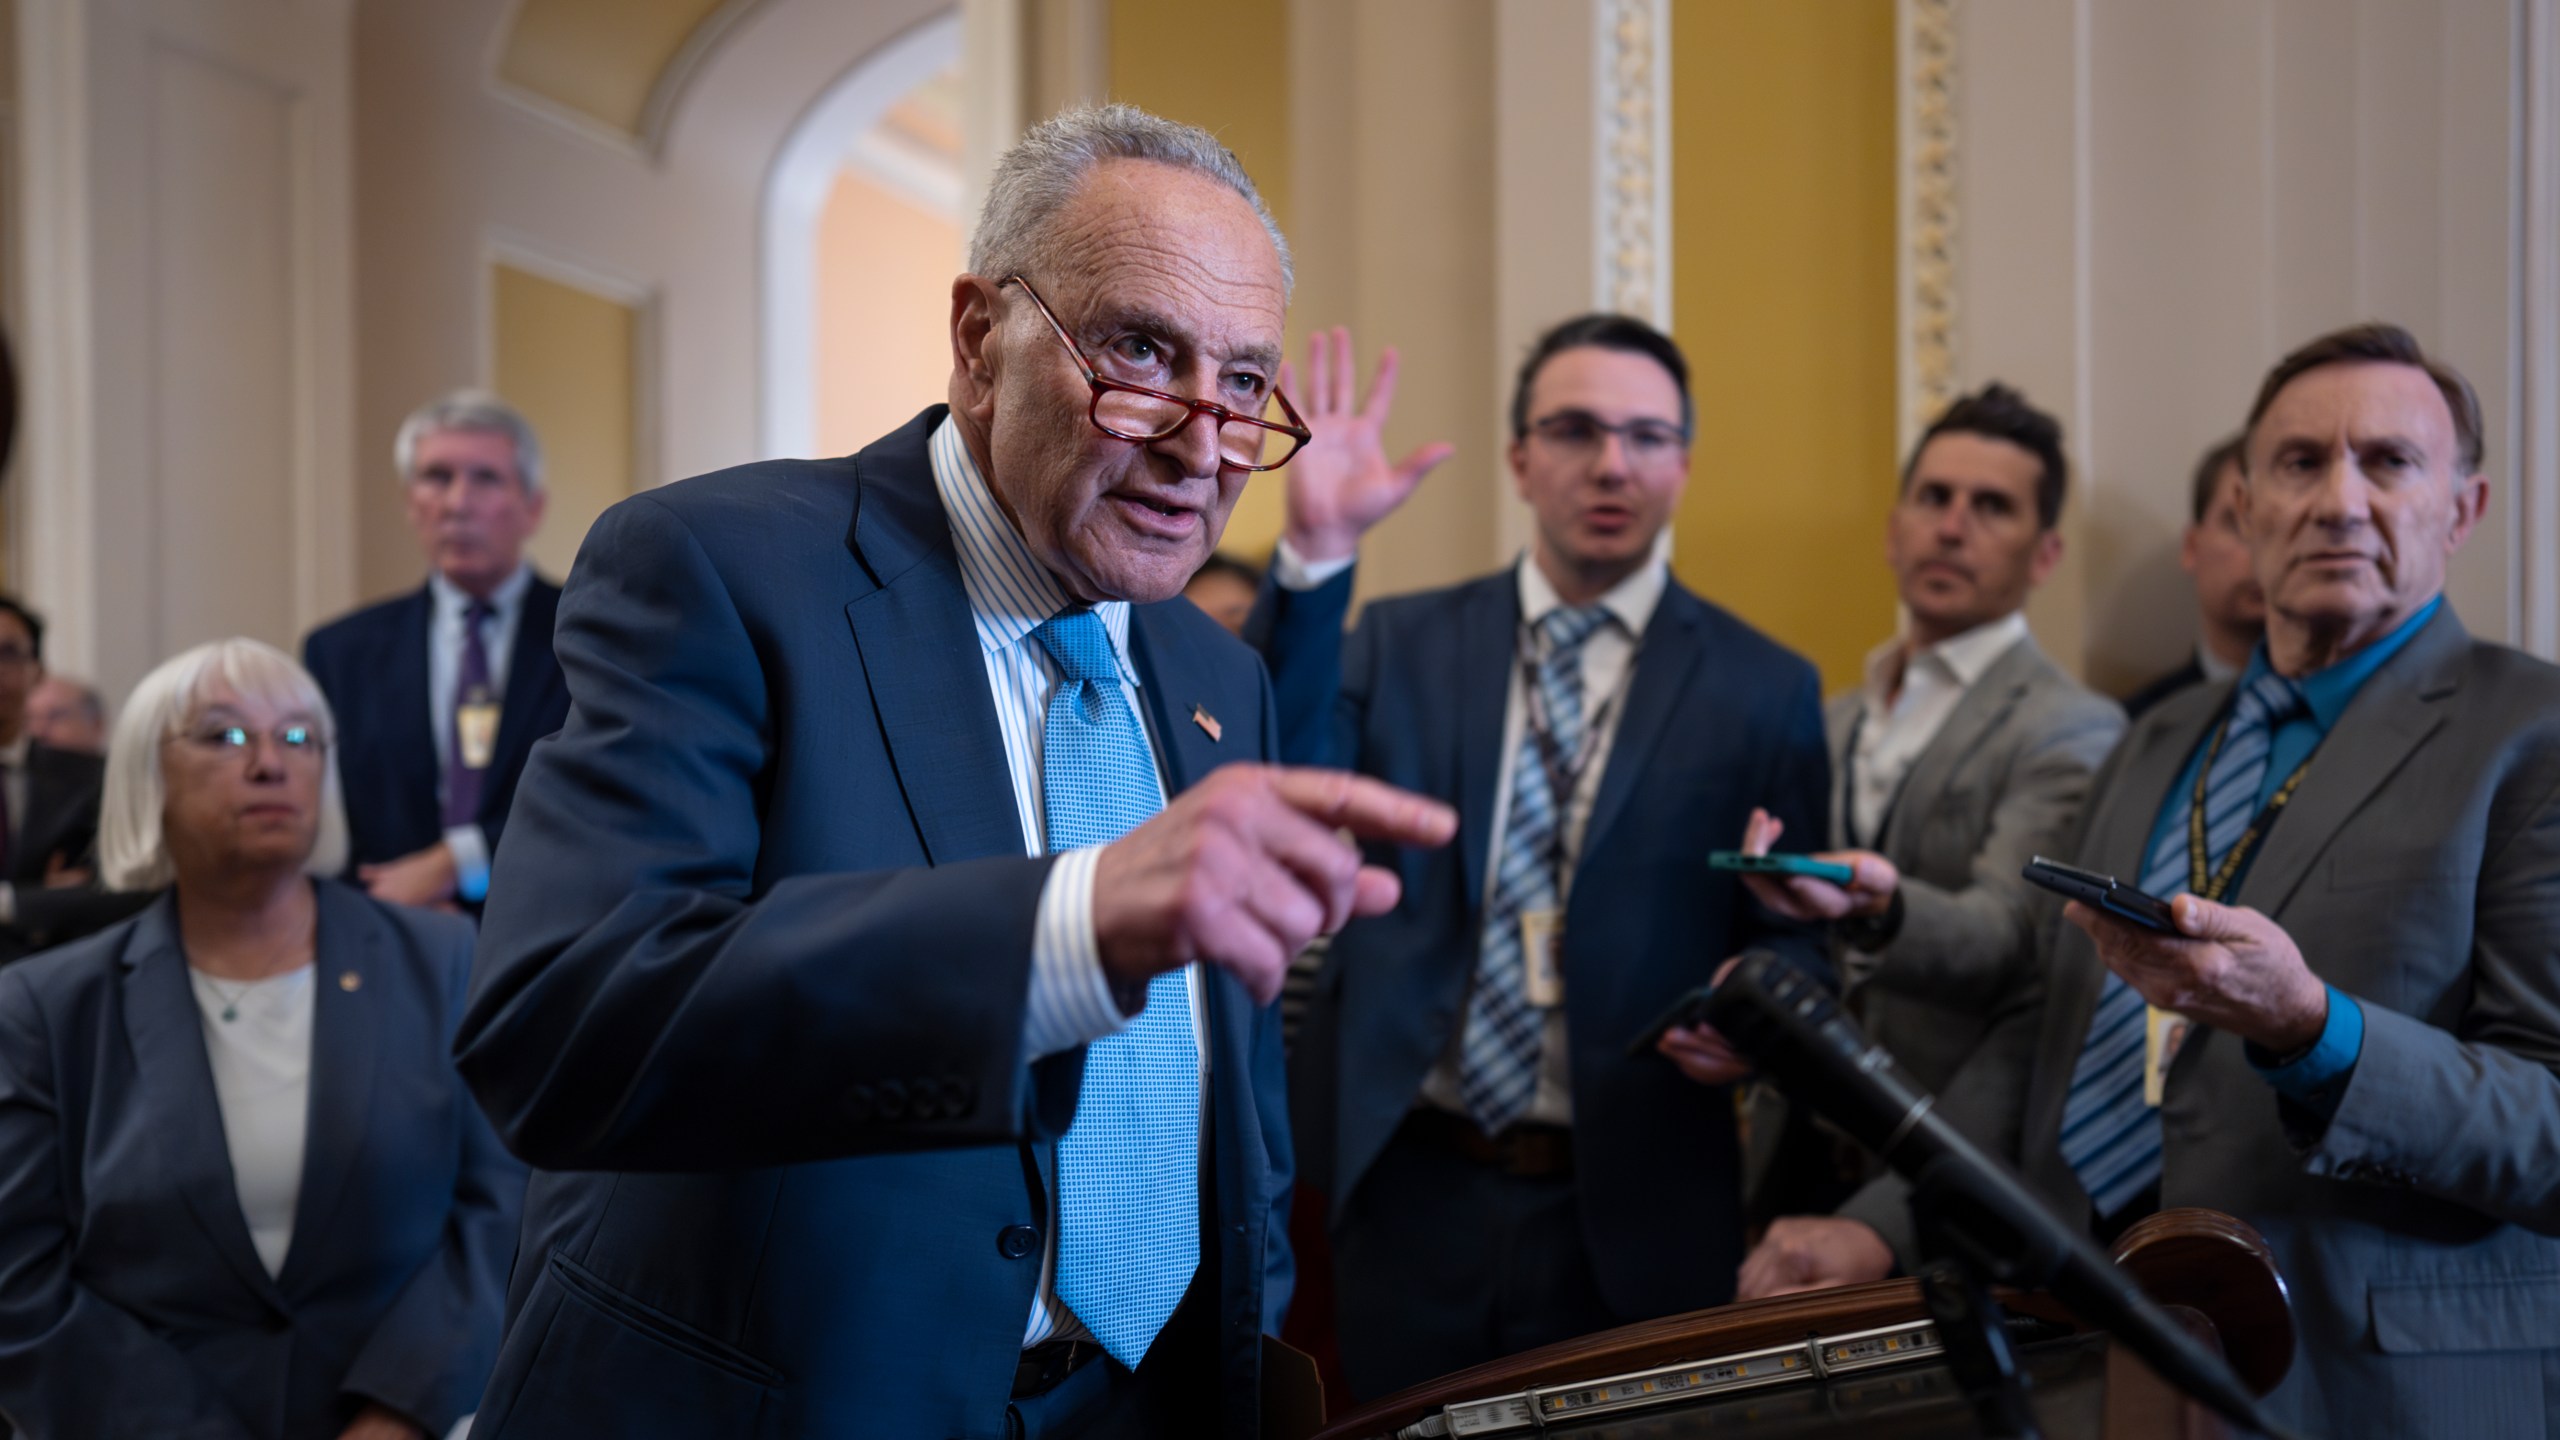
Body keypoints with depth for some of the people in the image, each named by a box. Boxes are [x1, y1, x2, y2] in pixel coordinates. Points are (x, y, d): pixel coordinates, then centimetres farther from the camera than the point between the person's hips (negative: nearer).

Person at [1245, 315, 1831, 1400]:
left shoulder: (1764, 689, 1)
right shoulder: (1402, 644, 5)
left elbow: (1790, 937, 3)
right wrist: (1314, 557, -22)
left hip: (1631, 1217, -1)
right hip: (1408, 1189, 2)